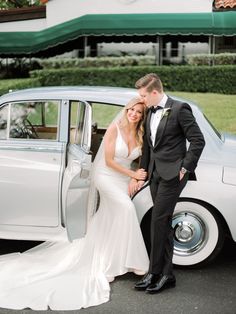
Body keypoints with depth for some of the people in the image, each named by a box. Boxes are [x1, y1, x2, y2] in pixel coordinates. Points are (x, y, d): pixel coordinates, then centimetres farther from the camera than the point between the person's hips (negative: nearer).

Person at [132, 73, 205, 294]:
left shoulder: (179, 109, -10)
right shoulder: (151, 112, 13)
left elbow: (198, 141, -10)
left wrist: (185, 169, -11)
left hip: (172, 174, -7)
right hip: (156, 174, 7)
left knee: (158, 221, -9)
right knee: (163, 223, 9)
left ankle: (155, 273, 2)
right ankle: (166, 274, 16)